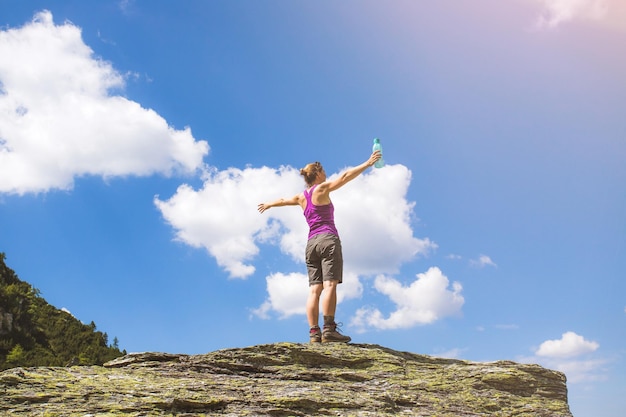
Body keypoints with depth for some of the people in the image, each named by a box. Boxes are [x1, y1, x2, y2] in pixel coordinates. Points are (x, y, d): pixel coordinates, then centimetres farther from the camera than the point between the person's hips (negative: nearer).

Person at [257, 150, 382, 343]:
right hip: (328, 239, -7)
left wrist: (268, 205, 59)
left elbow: (283, 201, 40)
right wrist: (367, 164, -7)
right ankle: (328, 329, -26)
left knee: (314, 289, -1)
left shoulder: (302, 197, 21)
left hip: (311, 243, 7)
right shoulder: (322, 188, 3)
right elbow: (345, 176, -8)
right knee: (330, 284, -16)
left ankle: (314, 333, -8)